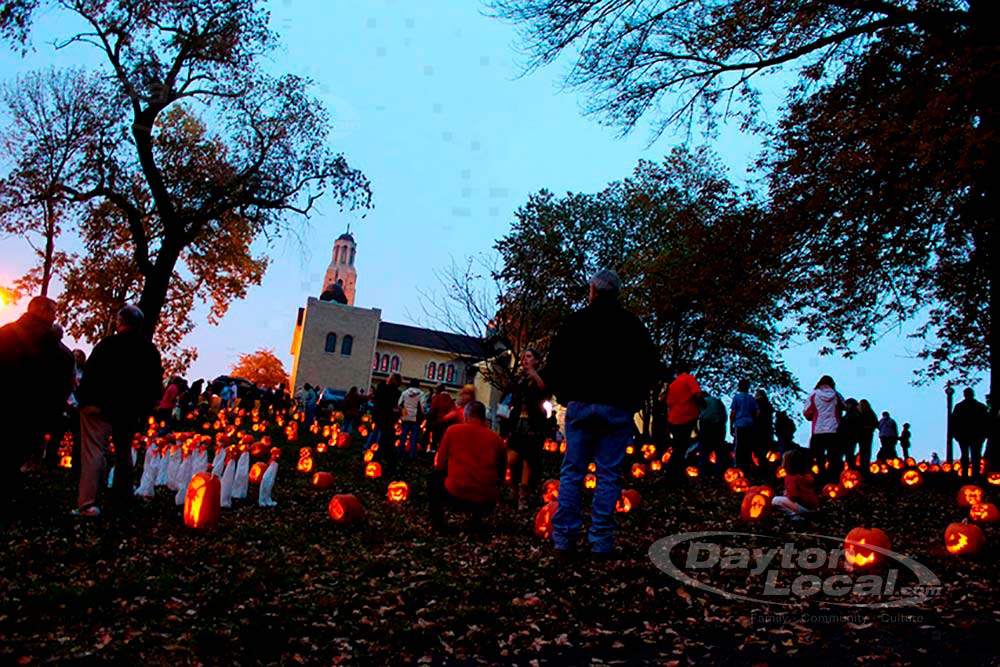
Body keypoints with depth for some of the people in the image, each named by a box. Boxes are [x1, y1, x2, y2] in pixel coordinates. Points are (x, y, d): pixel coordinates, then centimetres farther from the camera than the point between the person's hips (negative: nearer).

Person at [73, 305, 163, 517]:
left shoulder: (108, 344, -8)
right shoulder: (151, 350, 5)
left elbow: (90, 374, -10)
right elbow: (155, 386, 8)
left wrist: (83, 400, 0)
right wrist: (144, 412, 13)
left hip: (101, 406, -4)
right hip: (130, 412, 5)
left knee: (94, 451, -8)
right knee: (124, 453, 16)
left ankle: (87, 503, -17)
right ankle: (122, 500, 22)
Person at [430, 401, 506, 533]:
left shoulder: (453, 430, 2)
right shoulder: (497, 439, 5)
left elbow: (439, 464, 11)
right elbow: (501, 476, 15)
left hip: (455, 496, -2)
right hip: (487, 503, 3)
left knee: (436, 476, 28)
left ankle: (437, 524, 22)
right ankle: (477, 521, 25)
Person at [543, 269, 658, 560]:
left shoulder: (575, 321, 5)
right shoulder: (633, 325, 7)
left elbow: (555, 362, 4)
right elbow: (649, 366, 9)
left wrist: (564, 396, 15)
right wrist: (633, 401, 16)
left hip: (580, 406, 0)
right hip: (618, 409, 0)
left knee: (571, 472, 3)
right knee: (609, 475, 2)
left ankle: (564, 540, 0)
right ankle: (601, 543, 1)